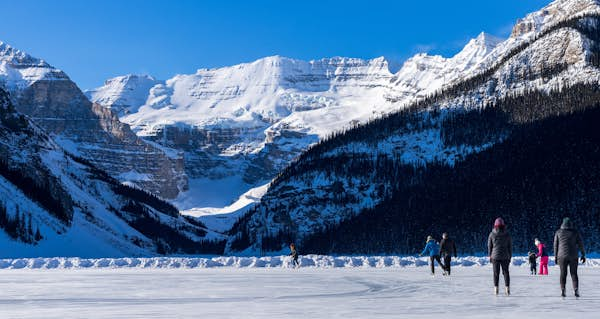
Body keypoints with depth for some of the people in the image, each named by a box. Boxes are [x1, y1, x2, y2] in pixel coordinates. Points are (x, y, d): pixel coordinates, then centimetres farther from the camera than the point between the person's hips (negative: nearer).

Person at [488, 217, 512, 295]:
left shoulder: (492, 235, -4)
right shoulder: (507, 235, -1)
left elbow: (489, 246, 1)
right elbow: (510, 247, 4)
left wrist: (490, 256, 10)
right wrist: (510, 256, 13)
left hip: (495, 256, -1)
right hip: (505, 256, 1)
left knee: (496, 273, 5)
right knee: (506, 272, 7)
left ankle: (496, 288, 1)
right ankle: (507, 288, 2)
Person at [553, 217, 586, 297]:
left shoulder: (558, 232, 2)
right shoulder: (575, 232, 1)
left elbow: (556, 245, 3)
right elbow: (580, 244, 1)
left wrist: (555, 256, 9)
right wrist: (583, 255, 8)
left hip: (562, 256, 0)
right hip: (573, 256, 0)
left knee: (563, 274, 7)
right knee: (574, 274, 6)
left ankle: (562, 290, -1)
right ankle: (576, 290, -7)